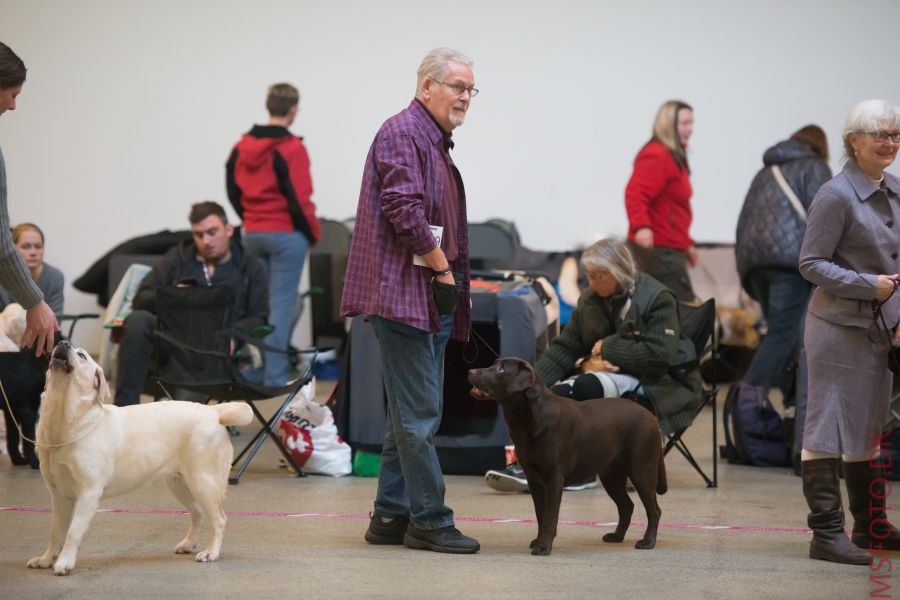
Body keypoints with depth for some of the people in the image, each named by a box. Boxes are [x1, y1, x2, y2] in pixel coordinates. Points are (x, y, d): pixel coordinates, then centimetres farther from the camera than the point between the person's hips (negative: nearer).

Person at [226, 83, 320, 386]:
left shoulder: (242, 146, 7)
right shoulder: (292, 149, -13)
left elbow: (233, 190, 11)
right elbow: (298, 198, -15)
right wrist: (312, 233, -3)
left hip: (253, 234, 6)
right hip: (286, 234, -6)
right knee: (281, 305, -3)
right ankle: (275, 376, -4)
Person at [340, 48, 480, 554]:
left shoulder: (437, 141, 20)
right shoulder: (403, 133, -10)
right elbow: (405, 210, -20)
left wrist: (449, 276, 16)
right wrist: (444, 269, -15)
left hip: (430, 295, 11)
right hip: (404, 292, -11)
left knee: (411, 411, 13)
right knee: (420, 412, -7)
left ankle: (392, 516, 19)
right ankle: (429, 520, -2)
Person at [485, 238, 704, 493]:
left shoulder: (657, 299, -12)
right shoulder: (590, 298, 8)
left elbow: (660, 355, -21)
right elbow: (565, 347, 10)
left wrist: (607, 348, -15)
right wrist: (580, 365, -12)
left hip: (657, 384, -6)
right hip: (608, 373, 7)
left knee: (587, 386, -32)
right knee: (557, 394, -23)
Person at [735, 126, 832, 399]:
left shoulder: (766, 171, 30)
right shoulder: (814, 167, 11)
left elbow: (744, 221, 24)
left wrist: (744, 261, 22)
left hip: (753, 256, 7)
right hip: (791, 254, -7)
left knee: (783, 332, 14)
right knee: (782, 334, -10)